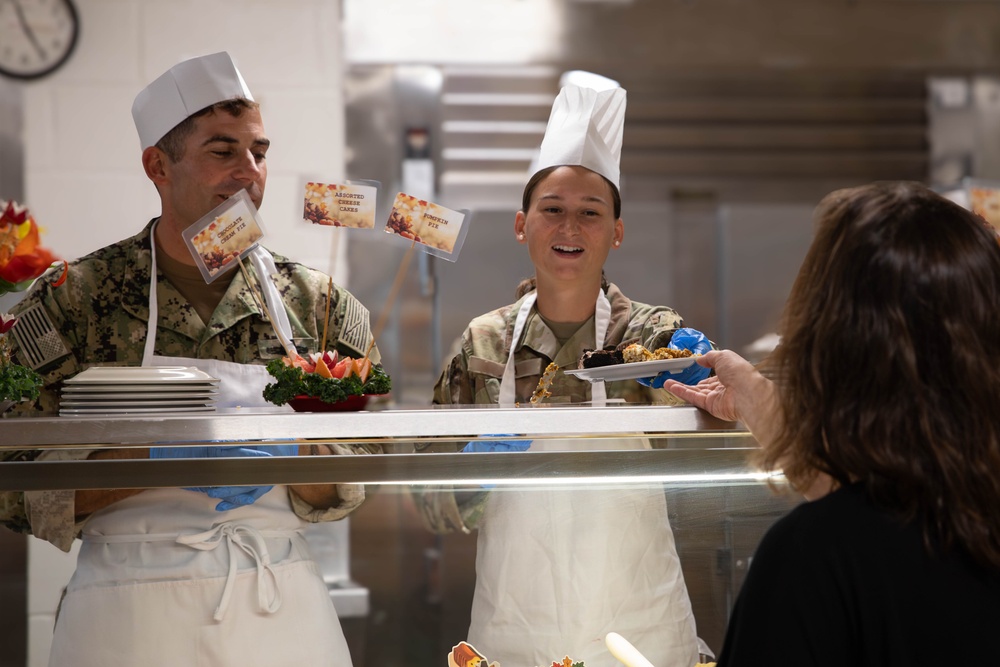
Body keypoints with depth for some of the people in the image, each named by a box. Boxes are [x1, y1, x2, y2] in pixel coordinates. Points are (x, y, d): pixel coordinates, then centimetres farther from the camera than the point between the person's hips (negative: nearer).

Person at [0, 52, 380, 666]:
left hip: (282, 608, 3)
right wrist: (161, 459, -18)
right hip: (131, 611, -2)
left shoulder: (315, 301, 5)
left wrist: (285, 455, -15)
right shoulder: (74, 298, -2)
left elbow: (348, 486, 7)